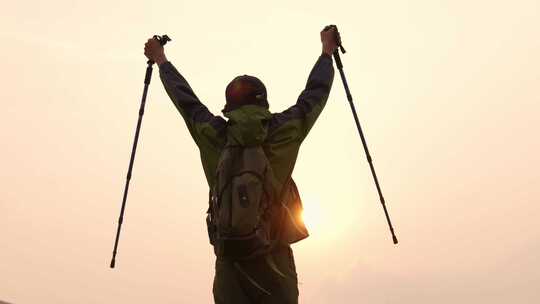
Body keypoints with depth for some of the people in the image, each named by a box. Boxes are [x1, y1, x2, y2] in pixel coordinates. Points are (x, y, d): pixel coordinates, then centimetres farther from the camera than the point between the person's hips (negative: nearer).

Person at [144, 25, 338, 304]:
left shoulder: (212, 135, -1)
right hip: (275, 256, -1)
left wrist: (161, 60, 31)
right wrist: (327, 50, 28)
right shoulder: (285, 129, -3)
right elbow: (315, 93, 11)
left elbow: (185, 98, 14)